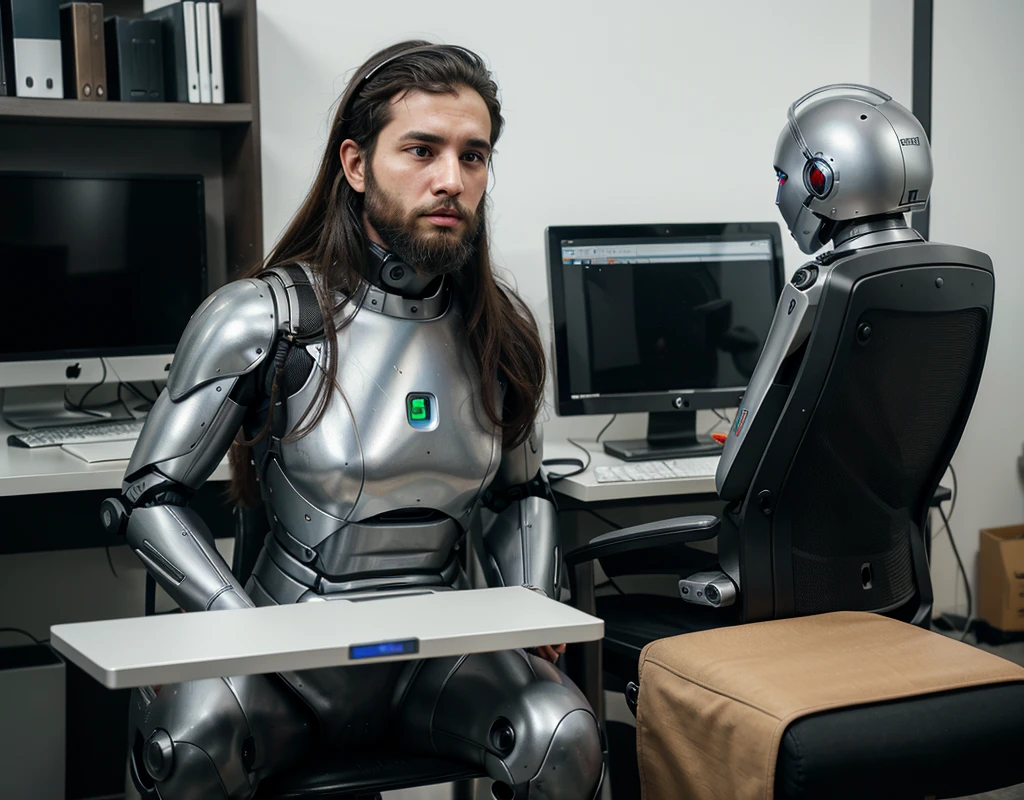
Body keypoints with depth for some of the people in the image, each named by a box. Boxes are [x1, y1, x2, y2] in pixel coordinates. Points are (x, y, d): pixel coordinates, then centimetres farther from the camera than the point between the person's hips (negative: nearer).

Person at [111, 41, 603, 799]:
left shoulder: (502, 329, 6)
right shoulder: (260, 318, -7)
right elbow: (154, 495, -4)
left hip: (439, 650, 3)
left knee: (565, 736, -28)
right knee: (194, 738, -35)